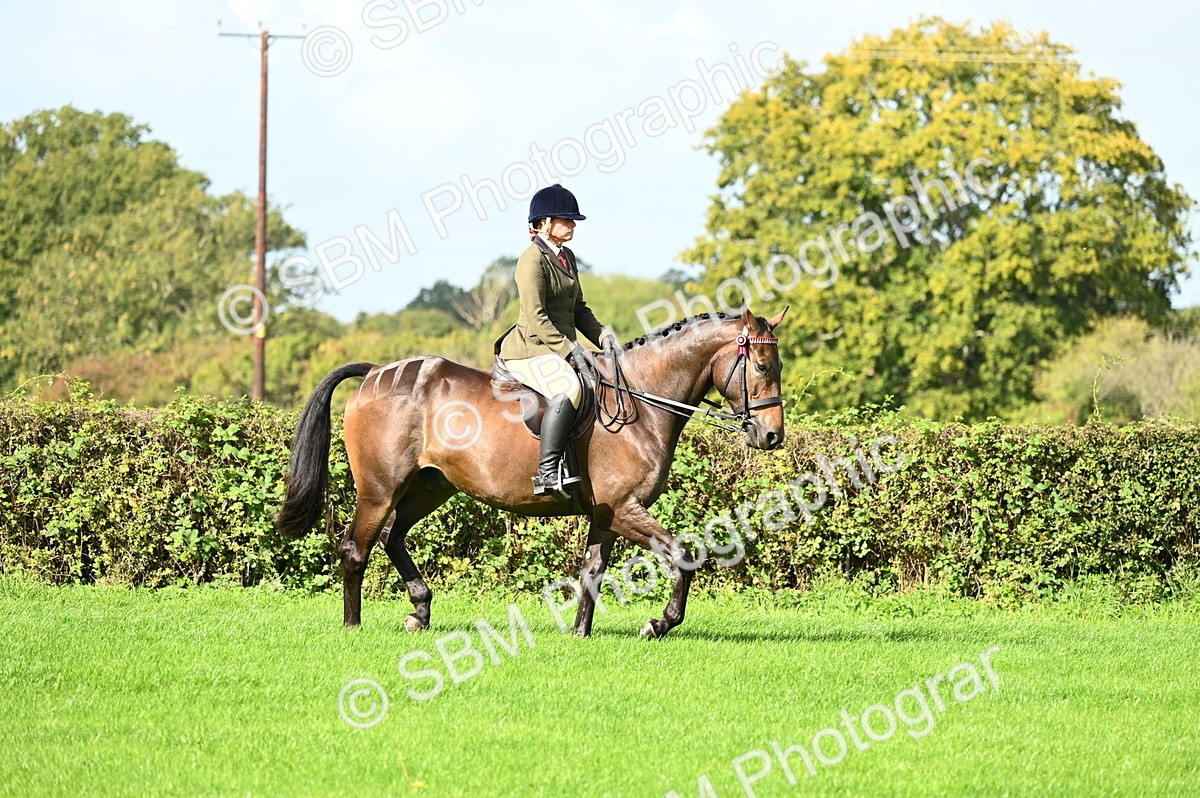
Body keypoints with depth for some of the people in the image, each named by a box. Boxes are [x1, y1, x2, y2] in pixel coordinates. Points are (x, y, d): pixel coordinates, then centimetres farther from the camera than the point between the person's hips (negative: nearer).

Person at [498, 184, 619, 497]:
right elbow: (536, 318, -18)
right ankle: (548, 473, -40)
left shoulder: (567, 257, 17)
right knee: (568, 388, -36)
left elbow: (578, 309, 23)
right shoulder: (533, 260, -11)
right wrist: (568, 348, -22)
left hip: (562, 348, 10)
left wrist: (601, 335, 5)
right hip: (531, 349, -10)